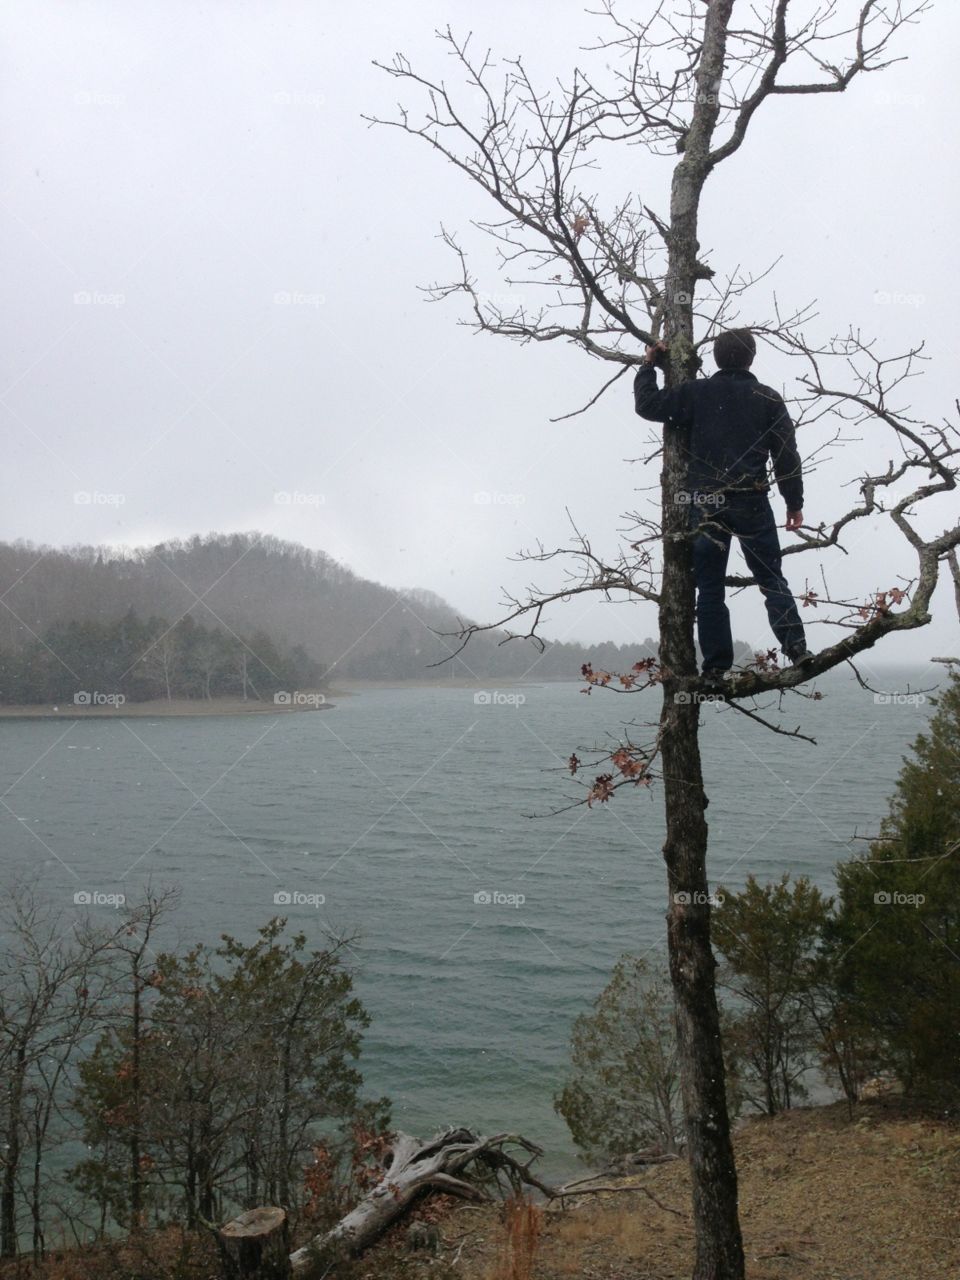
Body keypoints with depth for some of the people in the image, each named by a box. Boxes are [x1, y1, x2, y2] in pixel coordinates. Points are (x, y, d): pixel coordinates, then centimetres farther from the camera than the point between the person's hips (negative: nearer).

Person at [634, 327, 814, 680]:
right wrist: (794, 503, 12)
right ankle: (796, 647, -1)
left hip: (704, 505, 0)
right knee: (771, 579, 9)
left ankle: (716, 664, 5)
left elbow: (647, 404, 5)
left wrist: (648, 365, 19)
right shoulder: (768, 399, 5)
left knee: (710, 588, 5)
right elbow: (787, 456, 4)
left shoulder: (696, 392, 2)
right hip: (751, 503, 0)